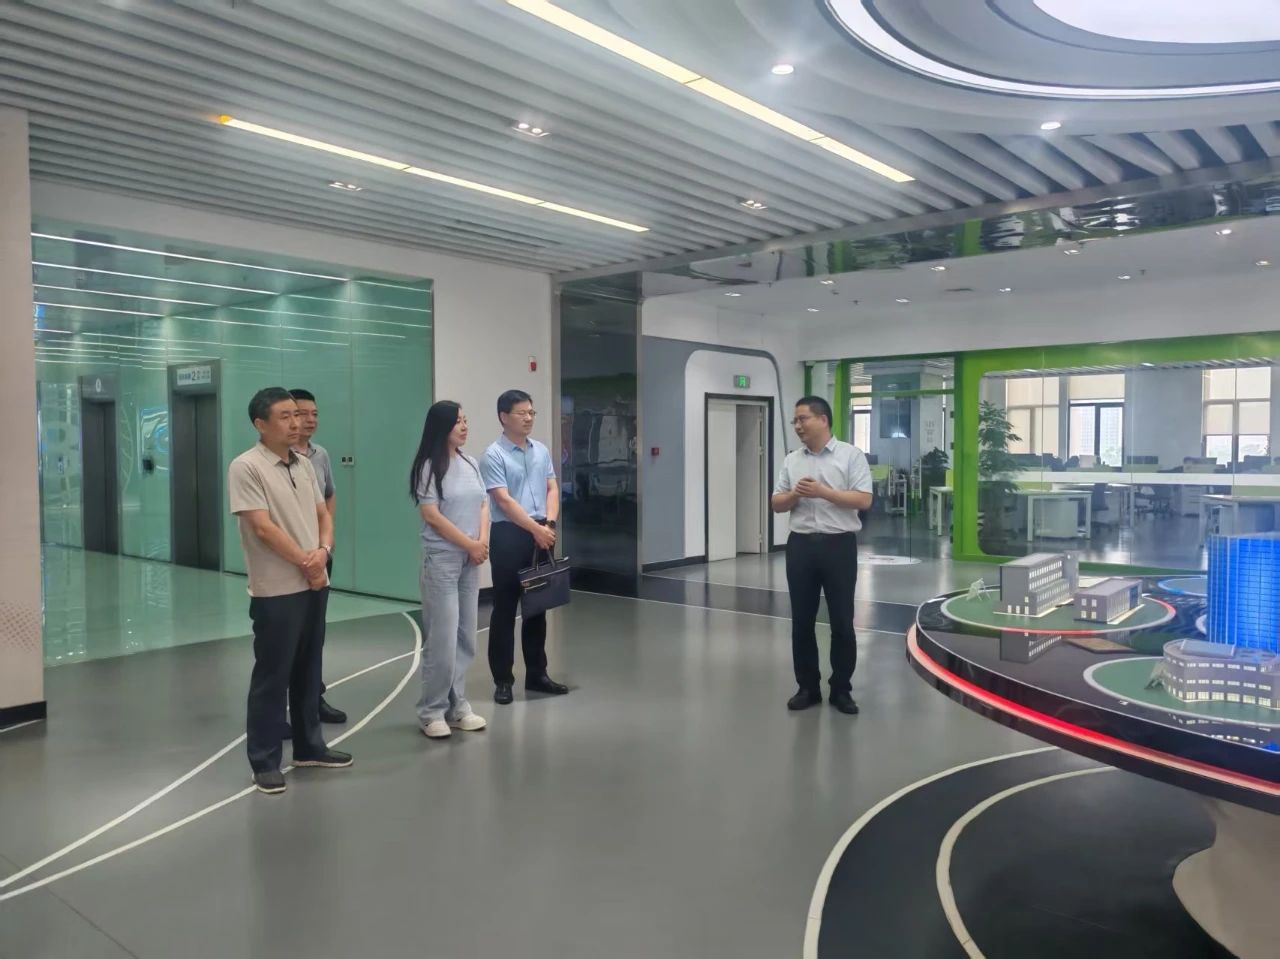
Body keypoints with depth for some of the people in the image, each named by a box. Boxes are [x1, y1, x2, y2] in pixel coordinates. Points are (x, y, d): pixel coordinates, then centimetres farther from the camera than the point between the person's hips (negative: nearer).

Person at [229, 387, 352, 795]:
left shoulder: (304, 465, 11)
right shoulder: (246, 467, -12)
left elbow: (323, 514, 13)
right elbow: (263, 528, -17)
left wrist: (323, 550, -8)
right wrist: (305, 563, -11)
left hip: (314, 585, 7)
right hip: (276, 591, -7)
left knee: (308, 671, 16)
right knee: (271, 677, 2)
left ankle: (309, 746, 29)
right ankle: (264, 761, 14)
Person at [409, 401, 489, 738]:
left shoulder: (471, 464, 10)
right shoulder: (429, 467, -9)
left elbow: (482, 505, 11)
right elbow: (432, 516, -13)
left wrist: (483, 542, -6)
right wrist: (470, 545, -11)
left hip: (471, 561, 6)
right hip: (441, 559, -6)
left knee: (466, 637, 9)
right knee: (442, 638, -5)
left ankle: (458, 707, 20)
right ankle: (432, 711, 8)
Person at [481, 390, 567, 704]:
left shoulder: (542, 451, 11)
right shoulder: (494, 455, -9)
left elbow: (552, 489, 9)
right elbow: (504, 501, -16)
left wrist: (550, 522, -8)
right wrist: (535, 529, -19)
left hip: (542, 534, 6)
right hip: (509, 535, -6)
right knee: (505, 610, 1)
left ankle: (536, 673, 22)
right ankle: (503, 680, 10)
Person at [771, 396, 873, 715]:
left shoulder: (851, 455, -3)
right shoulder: (791, 460, 10)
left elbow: (864, 500, -11)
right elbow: (776, 504, 11)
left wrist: (823, 492, -17)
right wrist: (796, 494, -9)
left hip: (839, 545, -4)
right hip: (801, 545, 4)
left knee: (842, 622, 3)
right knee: (801, 621, 7)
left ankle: (841, 689, 15)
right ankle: (807, 687, 19)